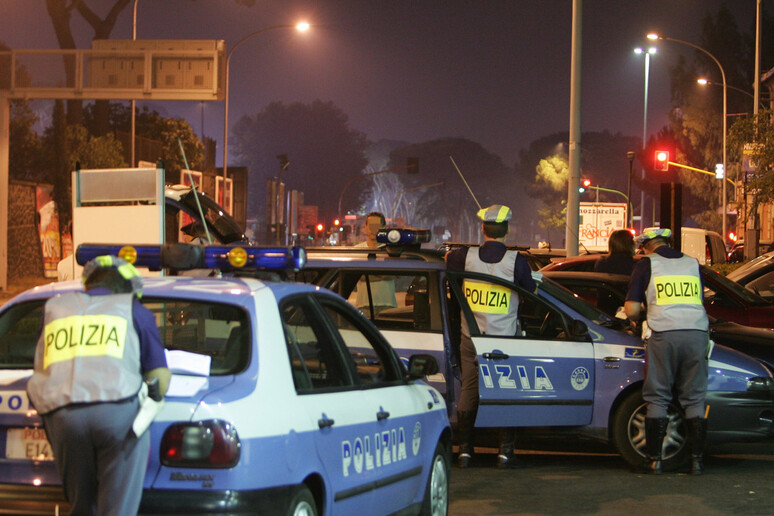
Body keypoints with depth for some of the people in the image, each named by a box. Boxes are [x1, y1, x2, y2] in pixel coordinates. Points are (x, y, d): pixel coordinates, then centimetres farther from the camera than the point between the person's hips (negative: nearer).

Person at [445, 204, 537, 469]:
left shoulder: (467, 257, -5)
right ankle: (505, 451, 4)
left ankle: (464, 450, 11)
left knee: (468, 393, 10)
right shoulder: (515, 260, -11)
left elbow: (447, 258, 17)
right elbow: (532, 291, 3)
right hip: (505, 338, -2)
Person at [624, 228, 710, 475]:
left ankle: (655, 459, 5)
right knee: (694, 399, 9)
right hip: (697, 332, 3)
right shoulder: (693, 263, 18)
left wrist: (642, 315, 25)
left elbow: (631, 311, 4)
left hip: (664, 335, -3)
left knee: (657, 399, 6)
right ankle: (697, 459, 6)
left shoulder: (646, 264, 8)